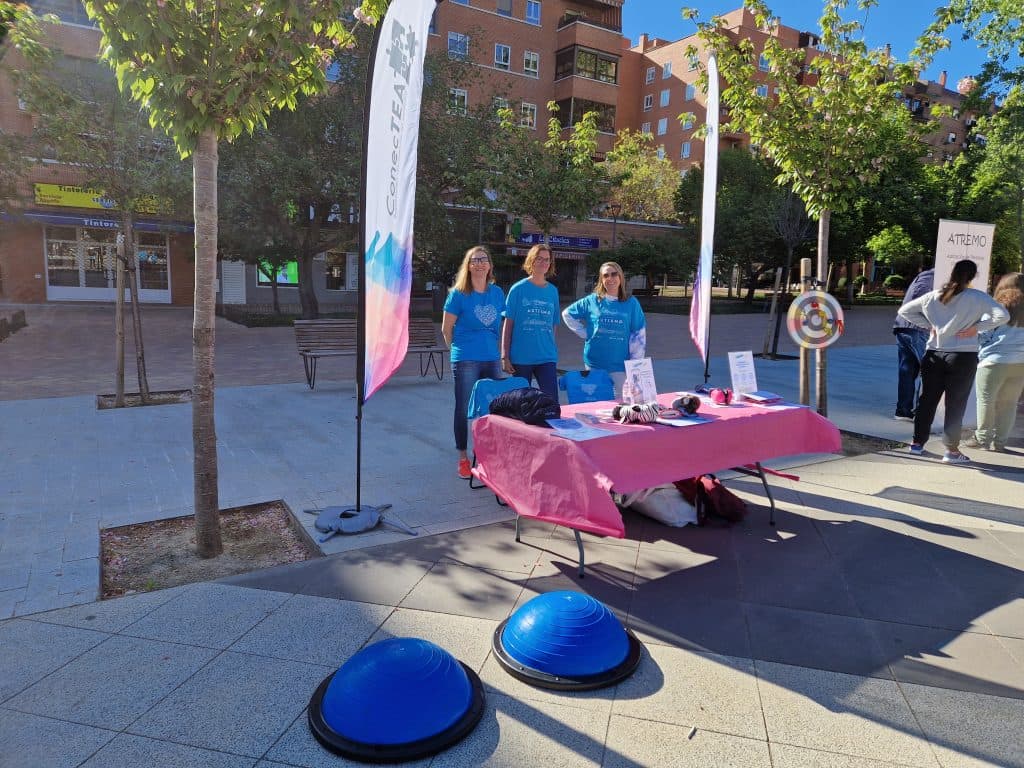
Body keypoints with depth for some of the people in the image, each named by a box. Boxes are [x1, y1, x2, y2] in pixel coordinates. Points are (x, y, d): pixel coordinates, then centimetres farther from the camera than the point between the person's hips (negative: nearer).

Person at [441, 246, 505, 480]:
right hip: (466, 361, -4)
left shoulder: (497, 293, 7)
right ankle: (463, 458, 16)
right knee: (464, 409, 3)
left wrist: (494, 348, 15)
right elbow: (446, 329, 1)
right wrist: (460, 349, 9)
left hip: (492, 359, 4)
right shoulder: (458, 293, -5)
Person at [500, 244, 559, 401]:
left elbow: (553, 325, 14)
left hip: (546, 357, 2)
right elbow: (508, 323, -1)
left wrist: (552, 350, 13)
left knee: (552, 401, -5)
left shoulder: (553, 291, 9)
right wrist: (504, 356, -5)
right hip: (521, 357, -2)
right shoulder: (518, 289, -1)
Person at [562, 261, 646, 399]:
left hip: (620, 366, -1)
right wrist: (584, 333, 4)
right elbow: (567, 314, 14)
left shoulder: (631, 303, 2)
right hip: (594, 363, 1)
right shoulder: (592, 301, 3)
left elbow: (638, 335, 1)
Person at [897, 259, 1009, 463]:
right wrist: (977, 327, -8)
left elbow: (904, 311, 8)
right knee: (956, 405, 3)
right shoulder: (978, 298, -8)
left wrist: (929, 324, 4)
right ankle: (952, 451, 7)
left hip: (934, 355, 3)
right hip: (963, 357, -3)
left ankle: (917, 443, 18)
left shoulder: (933, 296, 3)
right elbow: (1003, 316, -18)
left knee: (927, 400, 12)